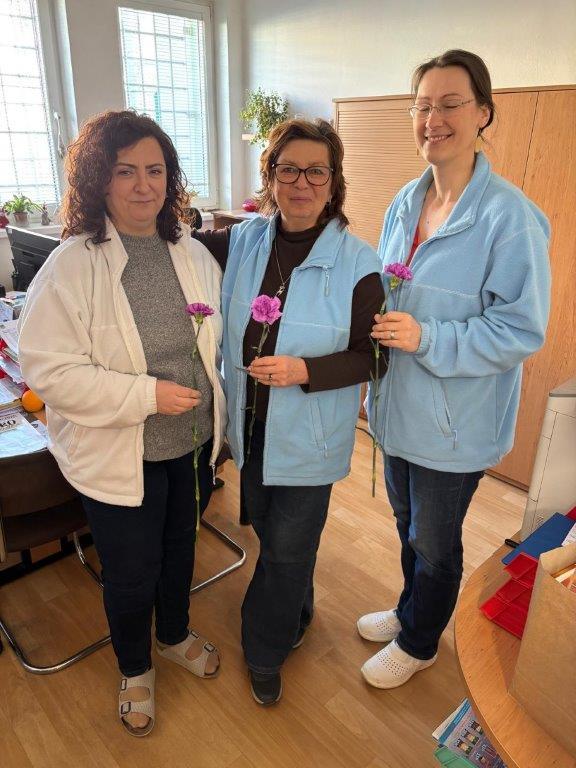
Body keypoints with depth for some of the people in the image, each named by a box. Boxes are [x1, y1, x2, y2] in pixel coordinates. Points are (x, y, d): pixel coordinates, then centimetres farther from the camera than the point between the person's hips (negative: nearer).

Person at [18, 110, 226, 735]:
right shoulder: (70, 266, -17)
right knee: (131, 572, 13)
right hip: (118, 456, -4)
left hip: (191, 445, 5)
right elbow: (47, 369, -19)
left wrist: (215, 423, 6)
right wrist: (146, 394, -25)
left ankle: (174, 636, 55)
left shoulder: (193, 255, -1)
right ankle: (135, 671, 45)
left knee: (179, 548, 24)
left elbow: (218, 340, 10)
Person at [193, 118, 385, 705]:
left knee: (287, 550, 12)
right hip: (251, 426, 5)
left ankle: (266, 651, 40)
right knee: (269, 533, 24)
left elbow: (371, 357, -12)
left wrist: (306, 371, -26)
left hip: (309, 437, -4)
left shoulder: (358, 264, -15)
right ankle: (294, 616, 55)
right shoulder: (241, 242, -3)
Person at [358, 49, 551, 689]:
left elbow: (522, 330, -21)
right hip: (400, 405, 7)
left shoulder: (510, 216, -20)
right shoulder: (404, 203, 3)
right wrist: (377, 320, 1)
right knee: (407, 522, 26)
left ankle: (418, 643, 44)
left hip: (455, 420, -7)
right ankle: (410, 609, 54)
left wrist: (426, 340, -28)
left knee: (434, 541, 15)